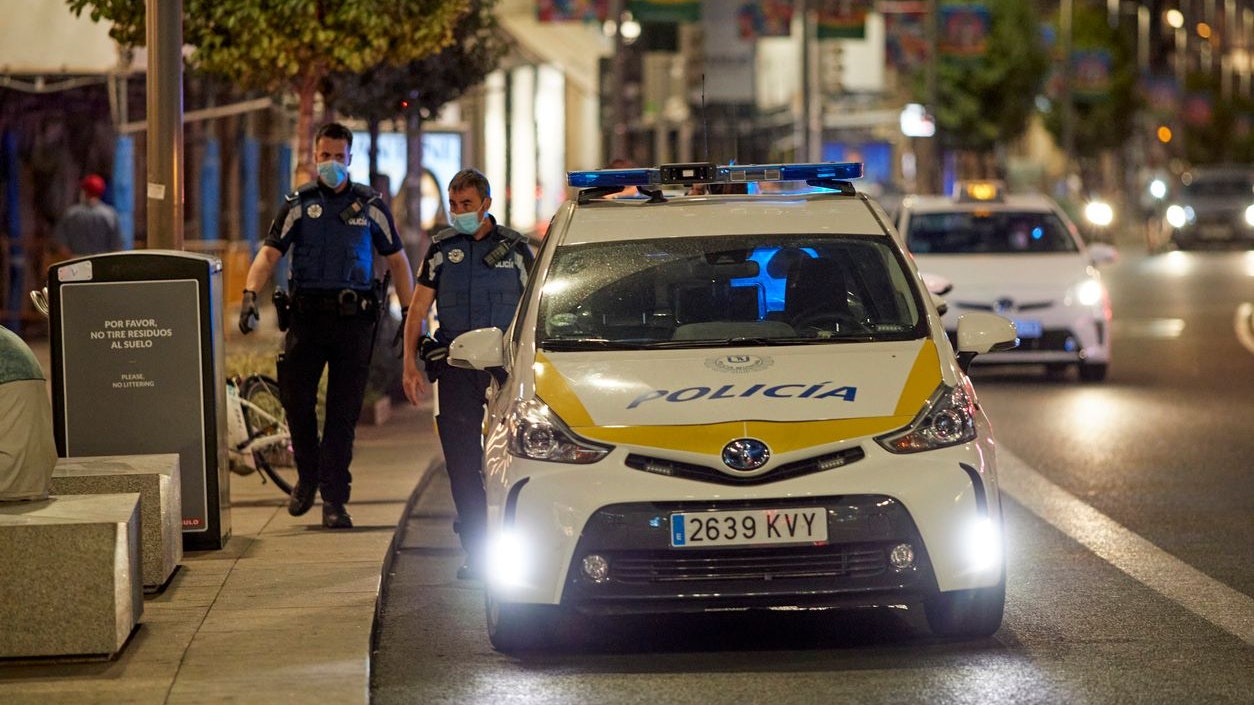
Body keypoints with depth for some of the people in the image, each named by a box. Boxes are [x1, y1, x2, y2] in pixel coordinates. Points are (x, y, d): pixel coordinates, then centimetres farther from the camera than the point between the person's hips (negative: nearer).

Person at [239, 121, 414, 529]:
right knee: (294, 396, -8)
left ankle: (334, 500, 4)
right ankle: (307, 476, 17)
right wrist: (251, 294, -21)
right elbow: (270, 253, -4)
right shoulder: (298, 204, 7)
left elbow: (397, 260, 13)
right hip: (306, 312, 0)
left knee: (344, 412, -1)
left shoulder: (370, 206, 9)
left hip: (355, 317, 0)